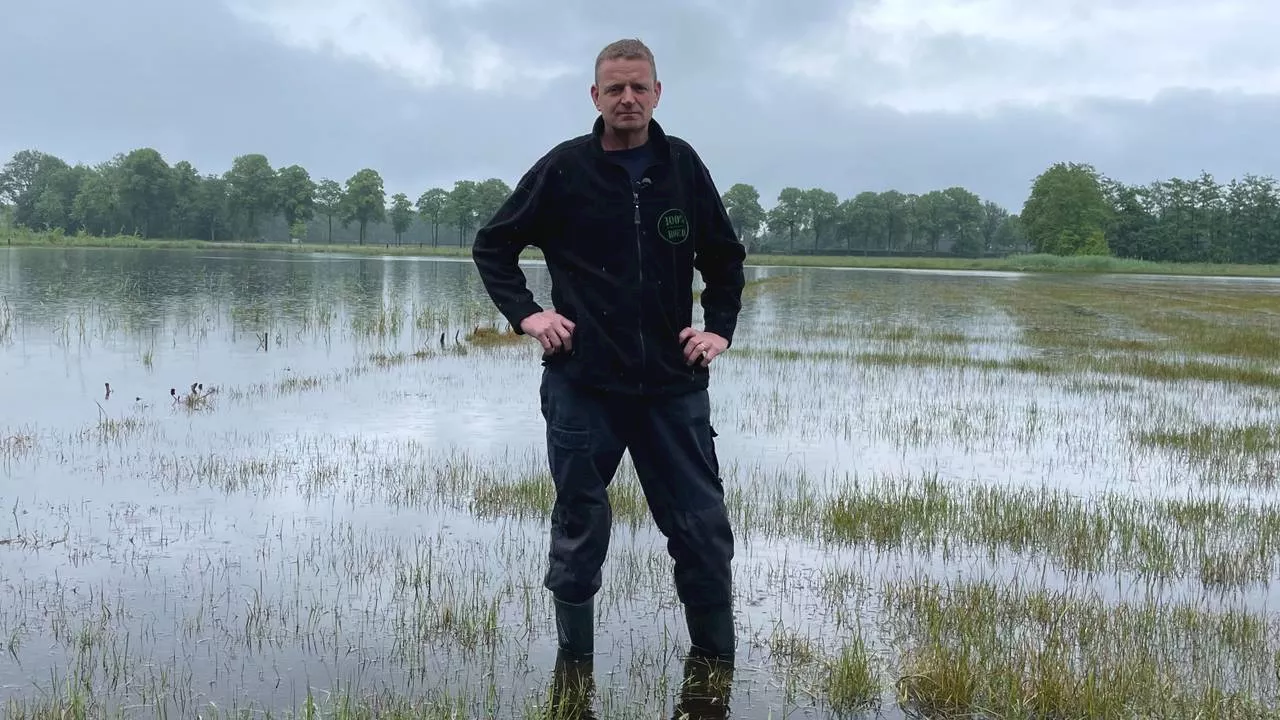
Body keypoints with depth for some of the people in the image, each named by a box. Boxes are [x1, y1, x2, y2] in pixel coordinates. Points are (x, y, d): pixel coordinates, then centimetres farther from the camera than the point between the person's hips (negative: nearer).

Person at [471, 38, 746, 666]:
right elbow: (492, 246, 9)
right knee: (580, 532, 8)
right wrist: (525, 314, -3)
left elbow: (725, 258, 18)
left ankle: (715, 666, 17)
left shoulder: (683, 166, 5)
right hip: (582, 384, -1)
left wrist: (720, 328, 7)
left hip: (673, 384, 2)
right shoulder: (565, 168, 0)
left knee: (704, 530, 2)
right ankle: (574, 664, 23)